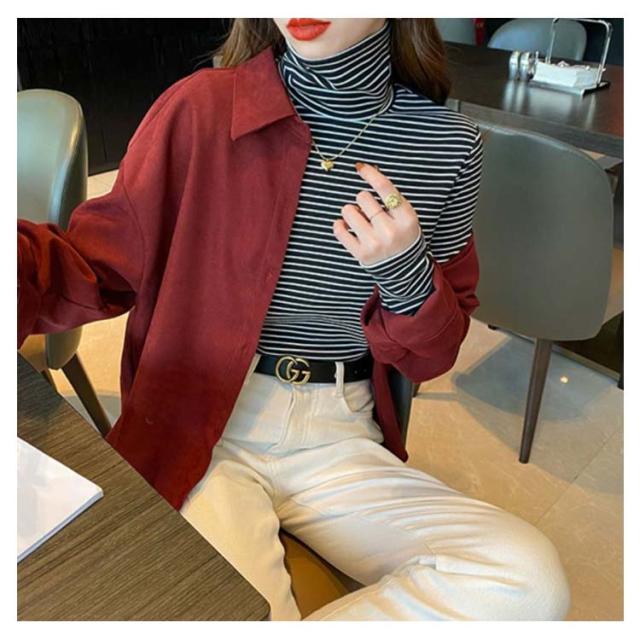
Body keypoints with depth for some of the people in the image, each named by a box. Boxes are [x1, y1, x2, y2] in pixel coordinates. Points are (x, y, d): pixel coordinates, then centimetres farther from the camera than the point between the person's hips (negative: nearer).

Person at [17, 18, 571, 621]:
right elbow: (97, 263, -2)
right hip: (206, 434, -2)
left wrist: (405, 273, -15)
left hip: (341, 441, 4)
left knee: (532, 581, -16)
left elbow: (433, 356, 7)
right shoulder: (201, 109, -5)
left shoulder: (449, 145, 0)